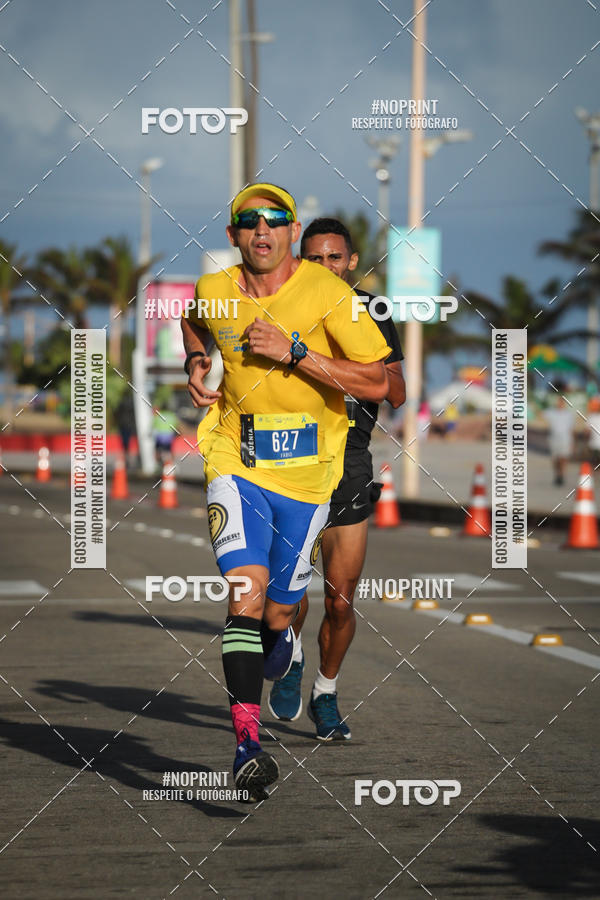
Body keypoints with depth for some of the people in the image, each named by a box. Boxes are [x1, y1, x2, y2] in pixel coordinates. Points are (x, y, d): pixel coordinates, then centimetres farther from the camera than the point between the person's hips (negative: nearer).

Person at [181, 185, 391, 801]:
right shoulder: (213, 292, -1)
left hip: (307, 471, 0)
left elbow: (377, 384, -15)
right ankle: (247, 744, -25)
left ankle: (283, 640, 49)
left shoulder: (326, 294, -11)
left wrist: (294, 352, -20)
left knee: (277, 615, 8)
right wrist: (195, 365, 6)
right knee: (247, 590, -21)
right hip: (236, 462, 0)